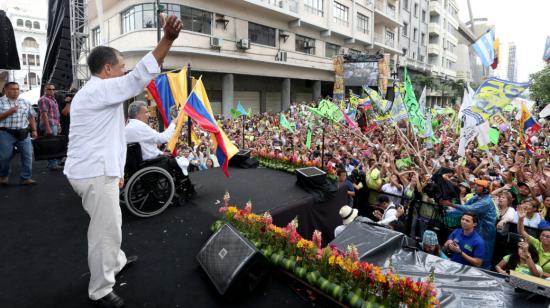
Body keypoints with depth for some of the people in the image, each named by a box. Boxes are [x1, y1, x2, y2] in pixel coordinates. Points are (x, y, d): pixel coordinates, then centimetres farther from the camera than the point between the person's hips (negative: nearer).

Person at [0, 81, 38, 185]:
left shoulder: (26, 102, 11)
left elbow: (31, 117, 14)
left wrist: (34, 130, 8)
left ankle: (26, 178, 7)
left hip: (23, 133, 3)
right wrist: (9, 112, -17)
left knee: (27, 155, -1)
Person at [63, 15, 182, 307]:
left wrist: (116, 170, 27)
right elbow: (138, 78, -30)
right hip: (96, 173, -11)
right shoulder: (100, 89, -15)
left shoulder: (90, 93, 19)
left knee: (108, 224, 25)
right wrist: (167, 39, -35)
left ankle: (116, 261, 45)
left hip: (92, 169, 11)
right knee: (105, 231, 0)